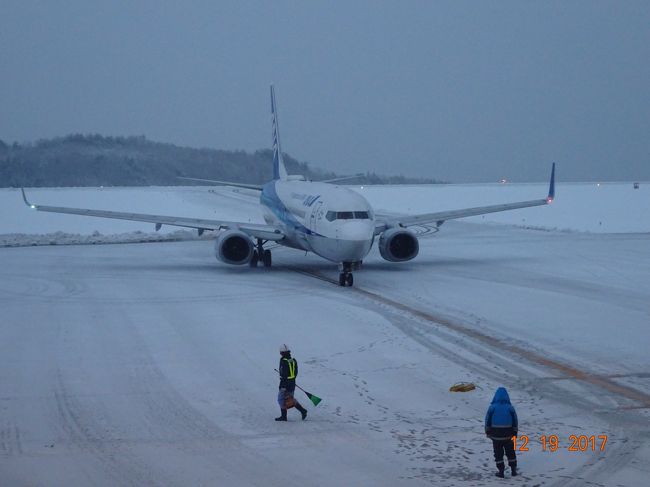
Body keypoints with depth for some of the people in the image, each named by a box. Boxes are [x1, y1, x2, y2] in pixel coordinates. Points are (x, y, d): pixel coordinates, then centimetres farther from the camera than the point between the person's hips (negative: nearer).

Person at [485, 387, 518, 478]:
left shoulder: (492, 407, -11)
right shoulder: (510, 408, -6)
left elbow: (487, 421, -5)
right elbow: (515, 422, 0)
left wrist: (488, 432, 8)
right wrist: (514, 433, 11)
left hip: (496, 435, -2)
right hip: (508, 435, 2)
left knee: (498, 453, 9)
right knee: (510, 452, 16)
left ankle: (501, 471, 8)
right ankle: (513, 470, 20)